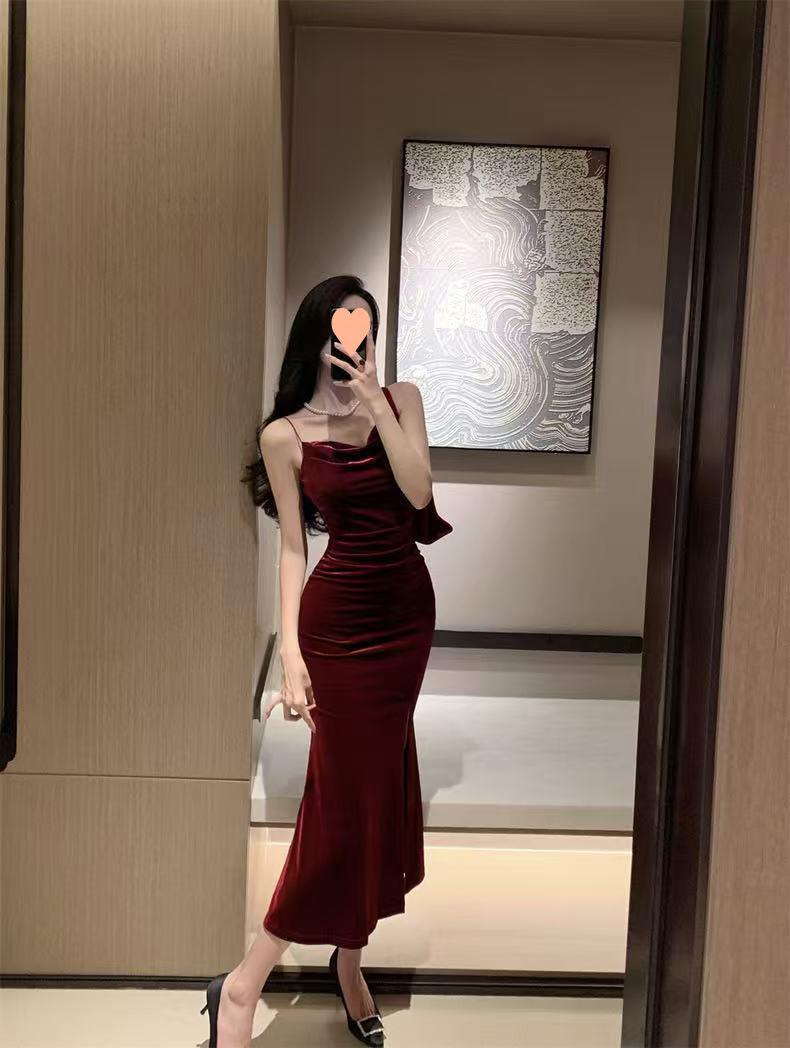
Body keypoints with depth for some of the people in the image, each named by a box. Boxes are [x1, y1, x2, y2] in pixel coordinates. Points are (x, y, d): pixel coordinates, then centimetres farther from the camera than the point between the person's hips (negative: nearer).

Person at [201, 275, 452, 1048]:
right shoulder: (285, 435, -6)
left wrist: (377, 404, -15)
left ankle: (348, 959, 32)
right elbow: (292, 548, -5)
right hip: (339, 620, -4)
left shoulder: (402, 398, 3)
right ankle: (243, 984, 13)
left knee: (377, 782, 13)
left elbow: (417, 491, -10)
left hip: (409, 611, 4)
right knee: (345, 792, -2)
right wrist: (291, 652, -10)